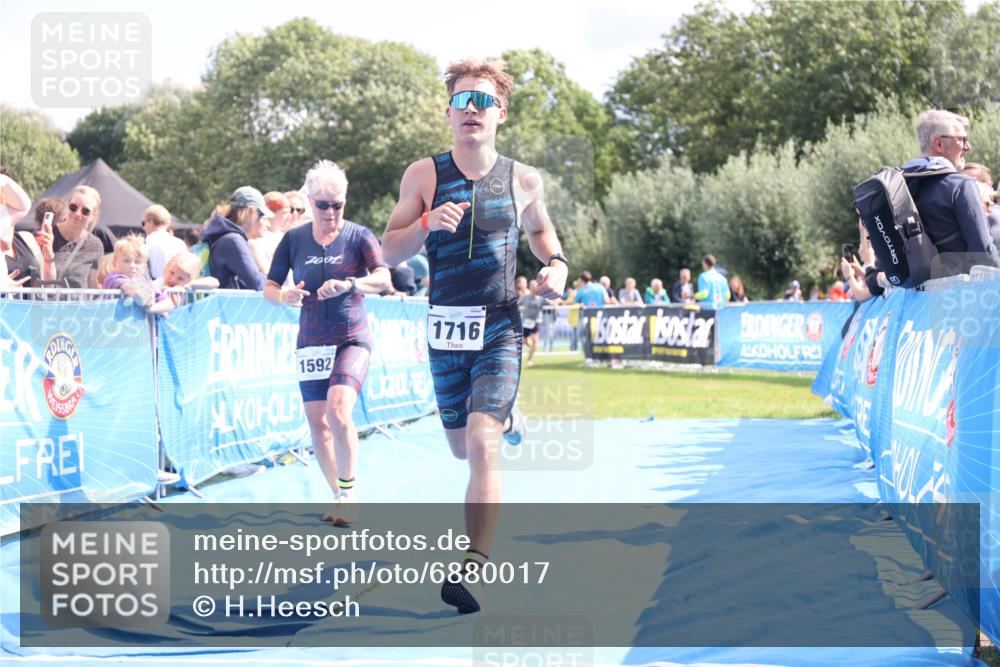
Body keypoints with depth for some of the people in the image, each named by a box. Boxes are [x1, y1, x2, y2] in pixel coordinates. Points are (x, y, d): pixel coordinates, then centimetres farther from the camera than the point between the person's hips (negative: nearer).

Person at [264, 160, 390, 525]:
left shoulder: (359, 236, -4)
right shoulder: (294, 239, 4)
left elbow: (383, 279, -17)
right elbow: (268, 287, 6)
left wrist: (349, 284, -35)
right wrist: (284, 296, -17)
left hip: (352, 340, -4)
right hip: (310, 342, 4)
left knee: (338, 411, -22)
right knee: (317, 423, 4)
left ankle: (350, 492, -7)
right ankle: (339, 497, 19)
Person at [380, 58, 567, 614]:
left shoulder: (523, 180, 1)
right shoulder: (424, 175, -2)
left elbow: (540, 228, 21)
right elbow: (390, 252, -1)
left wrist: (557, 264, 1)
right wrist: (428, 223, -20)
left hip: (500, 329, -2)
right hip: (446, 328, 2)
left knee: (482, 447, -18)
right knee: (462, 449, 17)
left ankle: (474, 567, -19)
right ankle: (509, 420, 53)